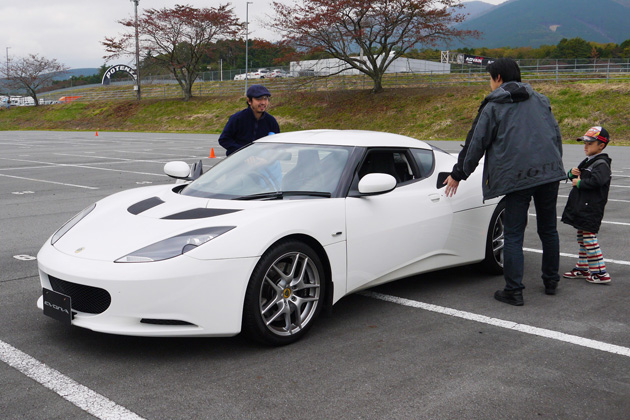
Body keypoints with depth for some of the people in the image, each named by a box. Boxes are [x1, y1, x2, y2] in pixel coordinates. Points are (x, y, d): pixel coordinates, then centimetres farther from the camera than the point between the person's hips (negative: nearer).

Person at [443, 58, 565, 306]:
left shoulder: (493, 106, 1)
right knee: (548, 229, 16)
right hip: (549, 173, 5)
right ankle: (551, 282, 26)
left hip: (517, 176, -5)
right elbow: (556, 135, 20)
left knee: (513, 234, -1)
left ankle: (514, 291, -1)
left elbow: (476, 143, 2)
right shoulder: (540, 100, 17)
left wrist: (458, 174, 11)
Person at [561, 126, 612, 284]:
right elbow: (575, 176, 25)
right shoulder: (587, 161, 17)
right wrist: (572, 173, 3)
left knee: (589, 238, -9)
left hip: (592, 208, -10)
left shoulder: (601, 163, -13)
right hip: (581, 206, 10)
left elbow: (596, 181, -29)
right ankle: (583, 268, 26)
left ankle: (601, 273, -4)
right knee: (582, 238, 16)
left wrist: (579, 182, -17)